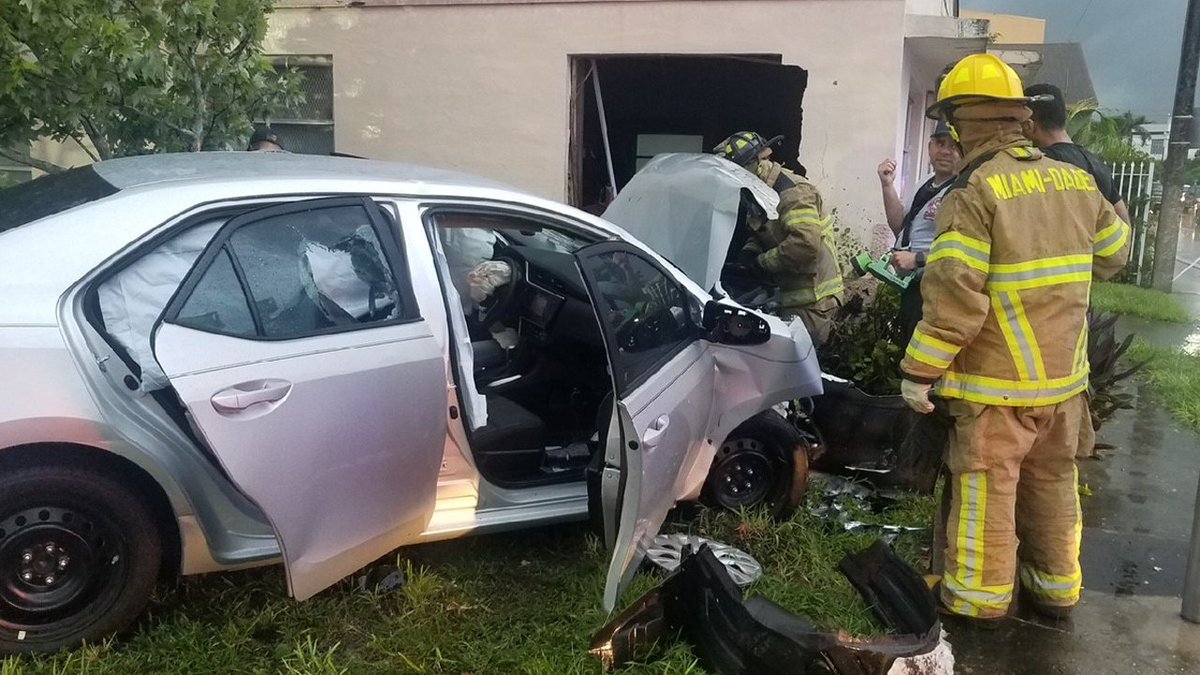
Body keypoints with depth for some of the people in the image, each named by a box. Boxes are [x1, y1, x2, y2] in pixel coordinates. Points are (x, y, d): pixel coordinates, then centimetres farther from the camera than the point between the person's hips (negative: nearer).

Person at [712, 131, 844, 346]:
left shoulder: (794, 192, -18)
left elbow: (805, 244, -31)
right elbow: (760, 234, 25)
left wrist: (763, 261, -18)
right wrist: (750, 252, 2)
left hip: (811, 298, -9)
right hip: (792, 296, 9)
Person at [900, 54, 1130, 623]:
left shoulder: (974, 194, -17)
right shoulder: (1075, 181, 5)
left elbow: (954, 298, -23)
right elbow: (1112, 253, 19)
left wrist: (919, 371, -16)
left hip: (998, 377, -7)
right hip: (1065, 373, 7)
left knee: (986, 486, 6)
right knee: (1053, 482, 19)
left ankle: (980, 595, 17)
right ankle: (1057, 587, 32)